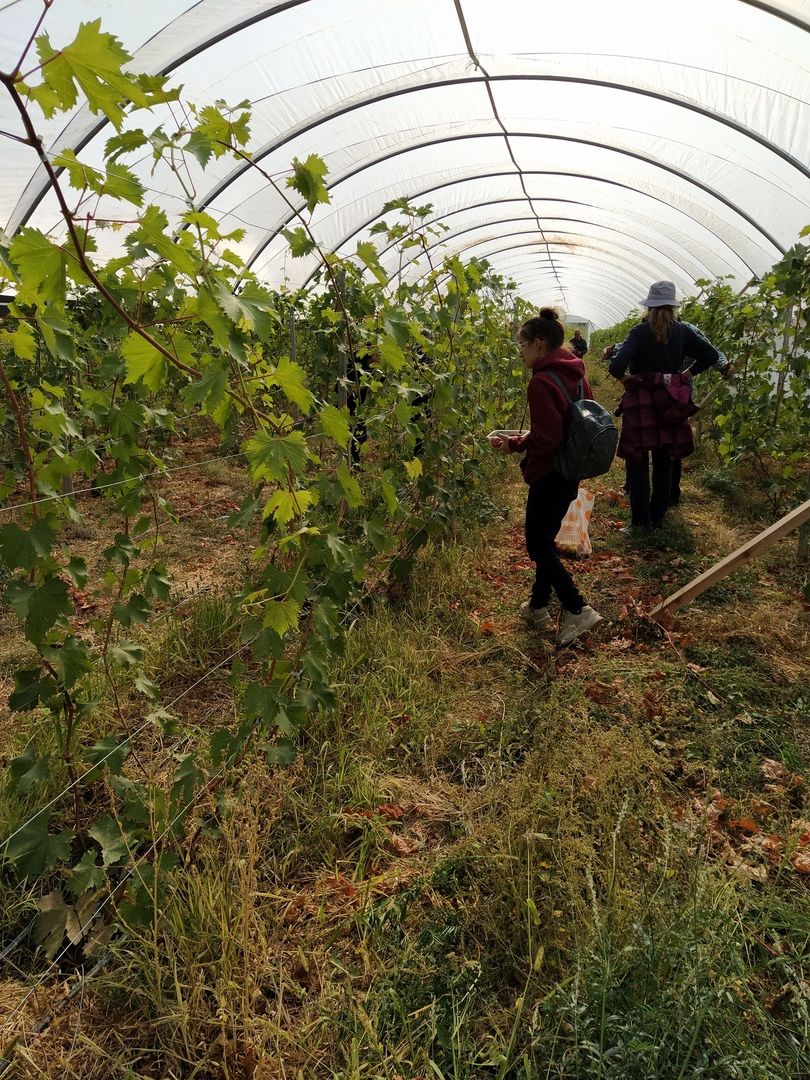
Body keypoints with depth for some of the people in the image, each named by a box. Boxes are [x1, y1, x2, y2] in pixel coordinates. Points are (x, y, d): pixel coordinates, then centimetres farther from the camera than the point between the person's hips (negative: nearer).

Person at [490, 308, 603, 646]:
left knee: (538, 545, 4)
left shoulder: (541, 382, -21)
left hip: (548, 475, -9)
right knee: (546, 539, 19)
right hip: (571, 472, 9)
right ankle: (538, 607, 30)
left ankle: (578, 610, 2)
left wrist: (513, 444, -9)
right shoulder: (575, 375, 7)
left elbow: (546, 438, -25)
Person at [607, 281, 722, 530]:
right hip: (671, 401, 4)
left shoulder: (640, 332, -8)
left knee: (638, 462, 4)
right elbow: (712, 355, 0)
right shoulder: (684, 331, 2)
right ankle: (656, 517, 21)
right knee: (664, 462, 13)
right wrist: (688, 374, 7)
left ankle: (639, 520, 5)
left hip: (642, 401, -3)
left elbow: (616, 365, -21)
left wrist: (624, 378, -3)